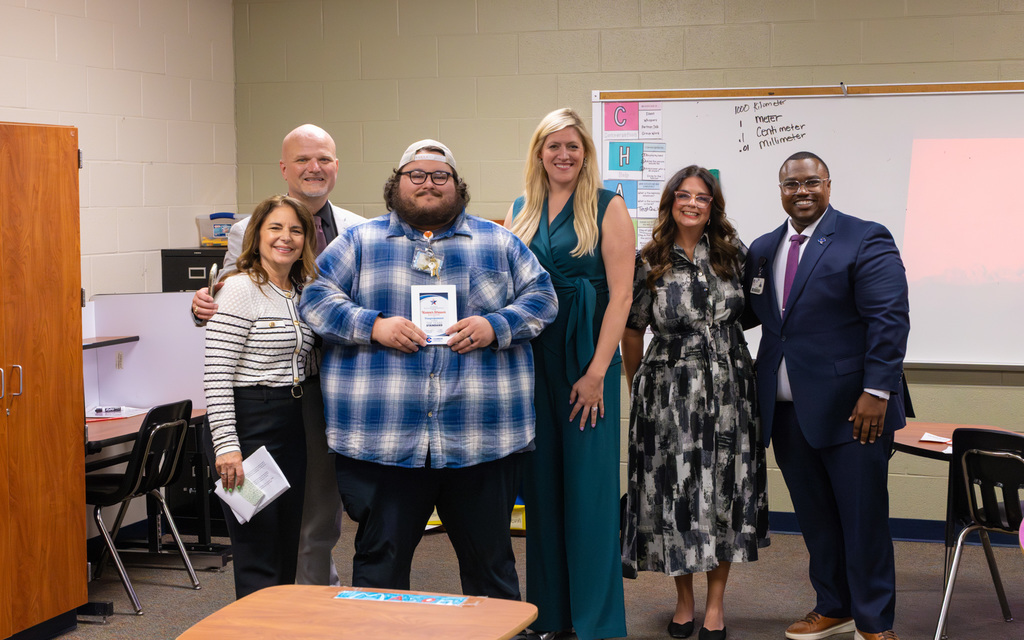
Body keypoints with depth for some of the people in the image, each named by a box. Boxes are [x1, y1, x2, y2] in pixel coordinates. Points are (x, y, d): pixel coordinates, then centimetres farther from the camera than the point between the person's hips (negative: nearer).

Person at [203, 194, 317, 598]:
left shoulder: (303, 291, 13)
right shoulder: (240, 290, -11)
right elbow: (216, 376, -15)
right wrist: (226, 446, -20)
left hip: (292, 426, 8)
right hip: (249, 427, -8)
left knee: (287, 554, 13)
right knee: (259, 564, -5)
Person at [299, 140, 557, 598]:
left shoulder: (498, 243, 13)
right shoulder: (359, 242, 10)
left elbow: (541, 297, 10)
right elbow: (317, 299, 3)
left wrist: (495, 327, -8)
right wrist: (374, 326, -11)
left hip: (482, 439, 1)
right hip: (382, 440, -1)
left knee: (489, 559, 10)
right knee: (380, 559, 6)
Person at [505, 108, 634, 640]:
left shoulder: (608, 208, -2)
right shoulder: (521, 210, 11)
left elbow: (620, 294, -8)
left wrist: (597, 371, -14)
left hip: (587, 359, -4)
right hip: (531, 356, 4)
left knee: (588, 487, -2)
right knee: (541, 482, 9)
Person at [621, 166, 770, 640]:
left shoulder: (733, 253, 4)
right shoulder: (648, 261, -2)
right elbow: (632, 330, 5)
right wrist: (637, 387, 10)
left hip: (728, 388, 2)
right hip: (669, 391, -1)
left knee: (724, 489, 3)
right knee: (675, 489, 2)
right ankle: (683, 598, 18)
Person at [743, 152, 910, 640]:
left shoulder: (865, 240, -5)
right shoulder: (762, 250, 12)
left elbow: (889, 319, -12)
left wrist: (877, 392, -18)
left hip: (850, 410, -5)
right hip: (787, 411, 5)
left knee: (863, 518, 2)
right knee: (815, 519, 12)